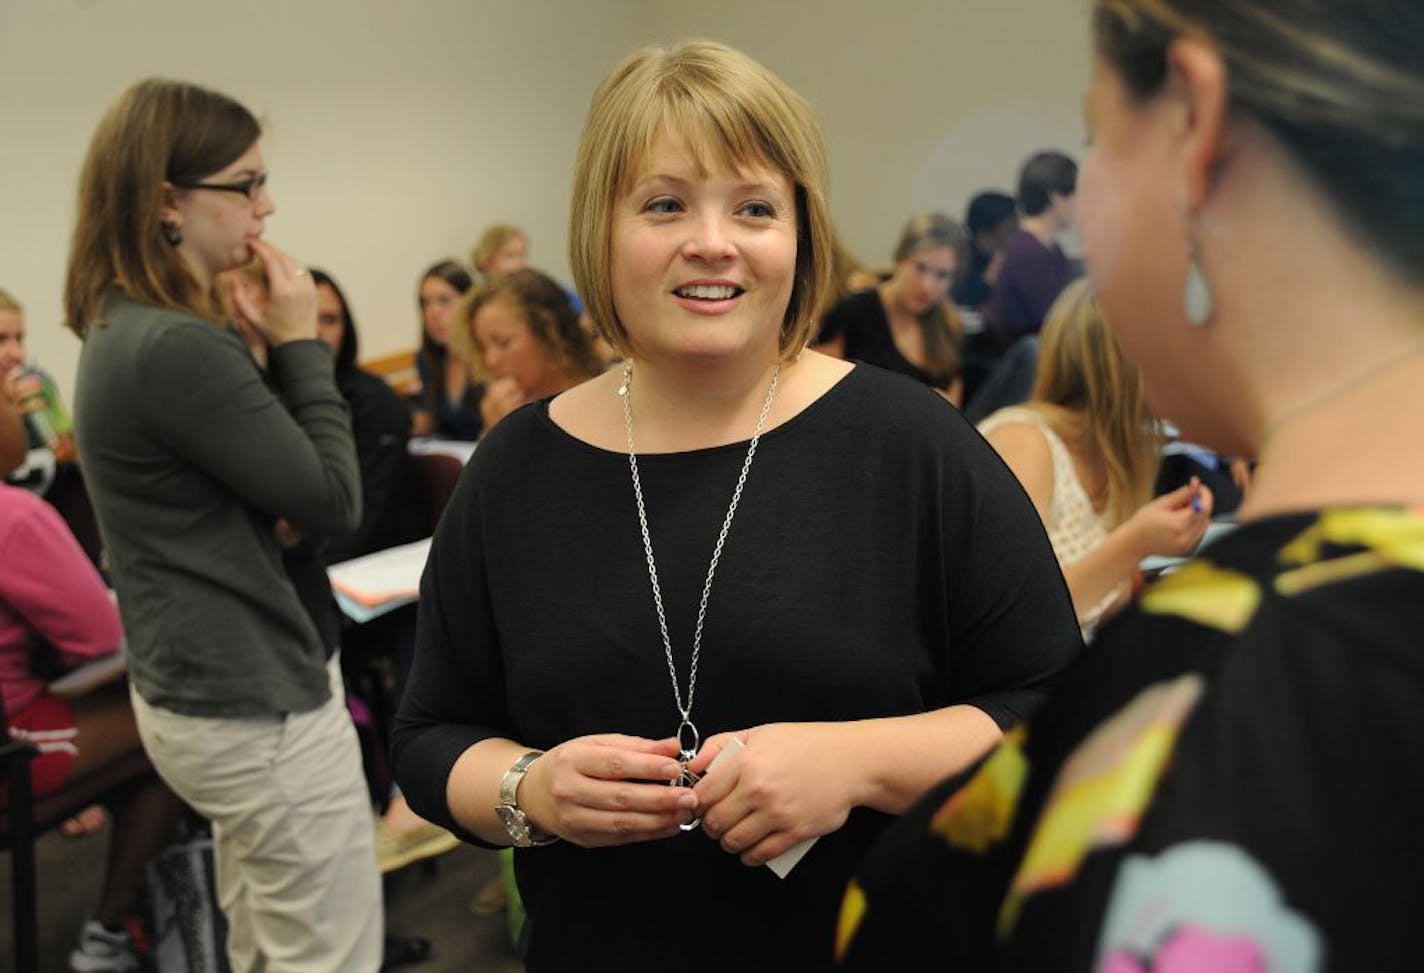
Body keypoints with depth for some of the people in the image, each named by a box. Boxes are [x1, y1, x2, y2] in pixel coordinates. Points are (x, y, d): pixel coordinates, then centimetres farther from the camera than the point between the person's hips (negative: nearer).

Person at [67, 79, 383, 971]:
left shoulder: (126, 330, 7)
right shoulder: (179, 349, -24)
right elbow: (335, 501, -18)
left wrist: (273, 351, -3)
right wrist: (301, 345, -10)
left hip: (203, 690, 10)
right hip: (259, 705, -10)